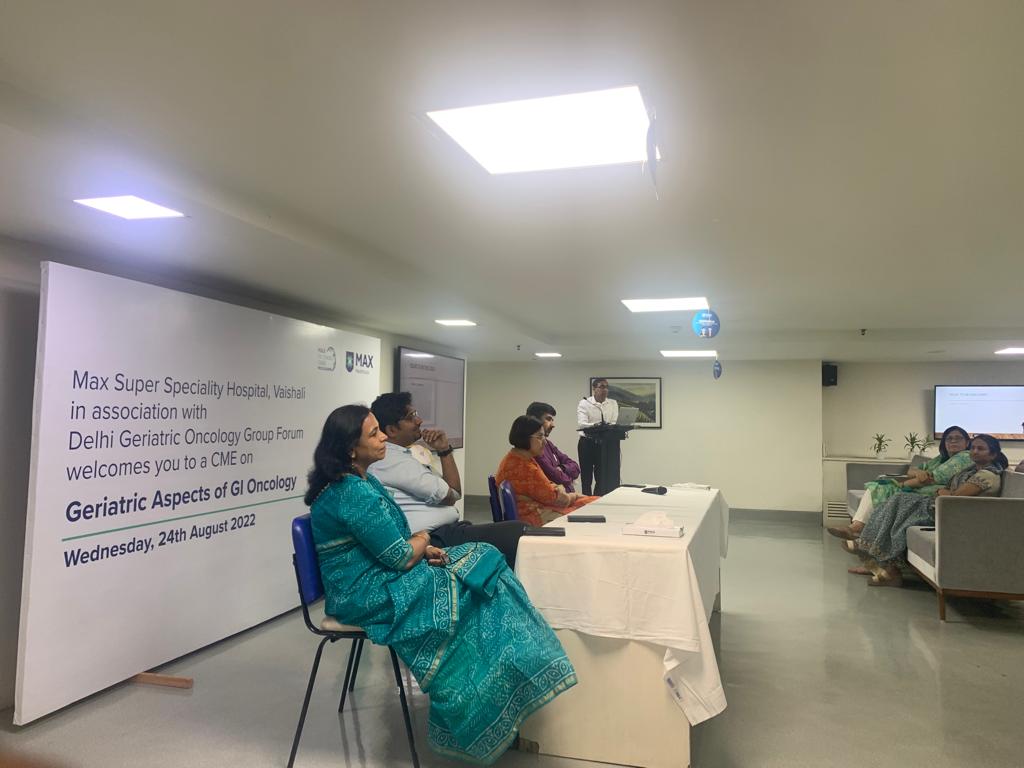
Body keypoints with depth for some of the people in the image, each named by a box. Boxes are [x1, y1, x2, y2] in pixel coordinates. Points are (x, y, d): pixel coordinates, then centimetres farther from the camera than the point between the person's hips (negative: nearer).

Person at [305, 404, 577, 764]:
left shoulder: (359, 481, 8)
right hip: (369, 595, -10)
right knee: (470, 593, -9)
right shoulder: (354, 493, -24)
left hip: (376, 578, 10)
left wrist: (422, 550, -4)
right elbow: (403, 557, -21)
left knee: (481, 562, 0)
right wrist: (423, 540, 0)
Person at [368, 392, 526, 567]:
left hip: (449, 530, 10)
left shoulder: (402, 455, 21)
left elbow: (455, 493, 18)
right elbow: (448, 497, -8)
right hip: (435, 539, -10)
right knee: (518, 533, -19)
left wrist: (445, 450, 7)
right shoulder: (390, 459, -10)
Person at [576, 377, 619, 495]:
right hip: (587, 443, -3)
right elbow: (581, 424, -20)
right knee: (586, 478, 4)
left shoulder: (613, 404, 5)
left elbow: (616, 423, -6)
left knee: (602, 478, 6)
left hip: (605, 443, 3)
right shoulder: (584, 403, -6)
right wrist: (595, 425, -39)